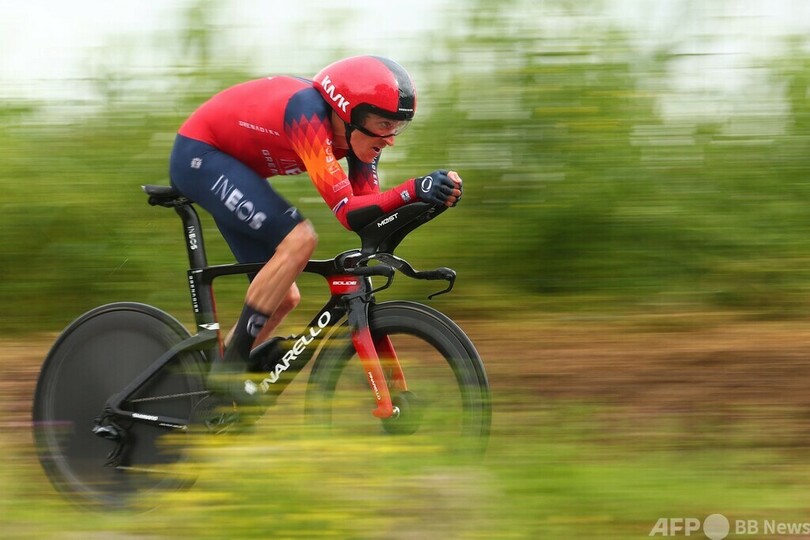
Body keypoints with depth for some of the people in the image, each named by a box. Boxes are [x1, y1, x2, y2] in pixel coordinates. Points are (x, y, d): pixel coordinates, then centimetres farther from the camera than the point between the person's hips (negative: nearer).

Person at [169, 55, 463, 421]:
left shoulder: (357, 131, -10)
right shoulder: (309, 117, -34)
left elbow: (370, 212, -12)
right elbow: (349, 213, -38)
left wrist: (433, 195, -27)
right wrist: (414, 190, -49)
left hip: (228, 164, 9)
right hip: (198, 155, -9)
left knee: (284, 297, 5)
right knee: (299, 239, -26)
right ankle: (231, 364, -19)